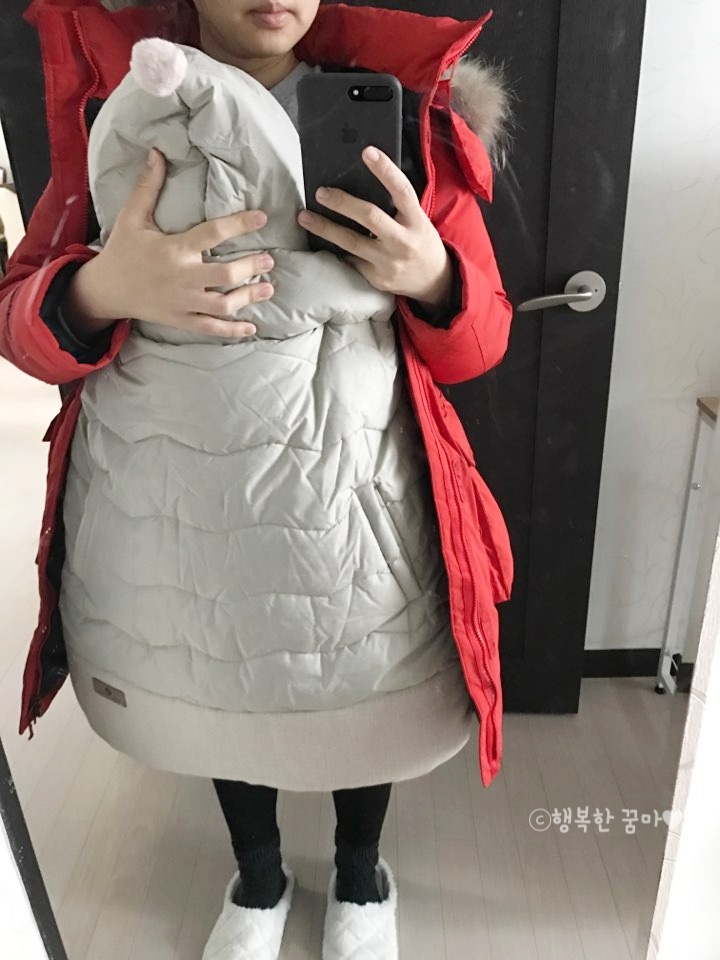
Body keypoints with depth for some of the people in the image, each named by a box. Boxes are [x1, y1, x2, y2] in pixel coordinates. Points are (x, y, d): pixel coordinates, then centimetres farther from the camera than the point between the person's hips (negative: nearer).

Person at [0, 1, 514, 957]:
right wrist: (102, 288, -26)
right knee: (211, 694, 23)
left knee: (361, 693, 19)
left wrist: (432, 277, -25)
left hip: (346, 493, -1)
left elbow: (481, 337, -2)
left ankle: (361, 875, 56)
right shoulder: (115, 102, -2)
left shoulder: (395, 109, -5)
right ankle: (258, 878, 57)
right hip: (166, 495, 2)